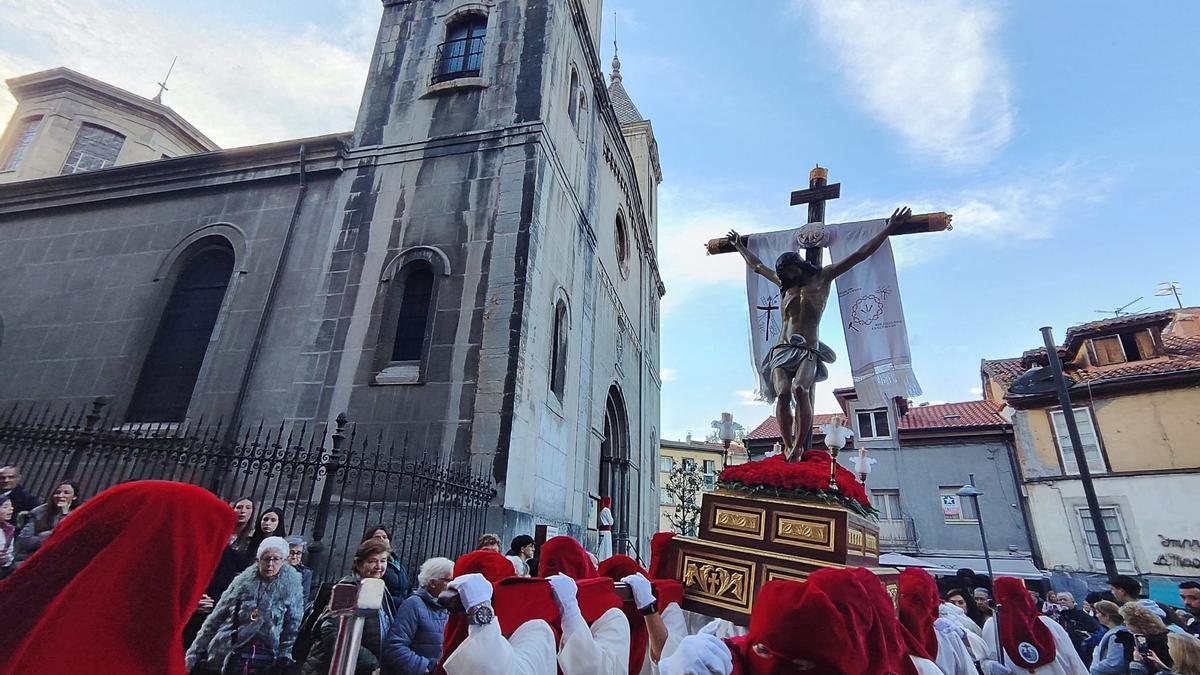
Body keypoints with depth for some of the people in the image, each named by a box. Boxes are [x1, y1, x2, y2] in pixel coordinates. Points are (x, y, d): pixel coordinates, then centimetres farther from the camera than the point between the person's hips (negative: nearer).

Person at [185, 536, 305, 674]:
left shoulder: (291, 586, -5)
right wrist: (194, 654, 5)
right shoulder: (243, 581, -2)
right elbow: (216, 618, 5)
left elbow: (293, 625, 0)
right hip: (233, 656, 1)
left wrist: (285, 655, -4)